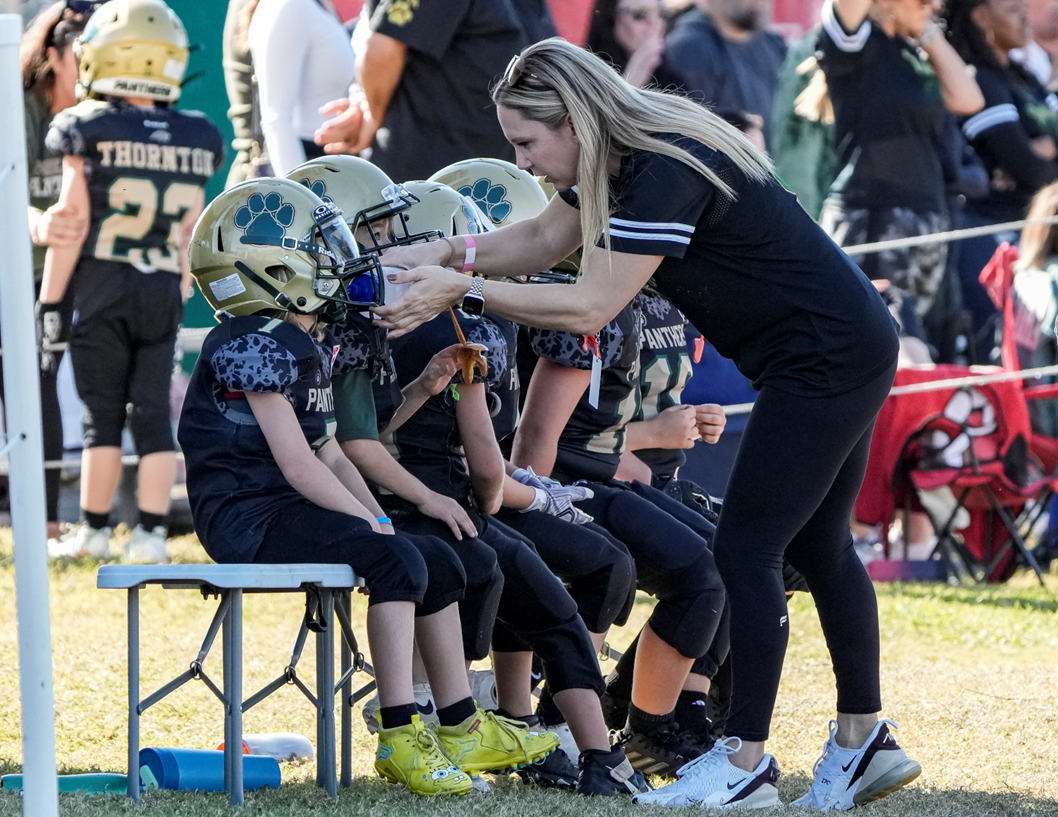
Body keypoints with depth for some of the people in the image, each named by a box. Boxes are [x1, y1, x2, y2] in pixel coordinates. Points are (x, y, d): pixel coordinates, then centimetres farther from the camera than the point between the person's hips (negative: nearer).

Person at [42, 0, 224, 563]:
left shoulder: (88, 131, -9)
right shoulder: (195, 140, 3)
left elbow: (72, 222, -8)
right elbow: (189, 234, 8)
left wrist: (49, 301, -3)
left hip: (100, 284, -3)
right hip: (164, 290, 3)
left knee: (102, 413, 4)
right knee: (153, 411, 5)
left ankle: (93, 529, 12)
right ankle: (151, 532, 3)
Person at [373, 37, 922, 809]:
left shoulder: (667, 173, -25)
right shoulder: (623, 155, 5)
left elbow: (589, 308, -27)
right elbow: (543, 238, 17)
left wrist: (463, 291, -22)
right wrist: (440, 254, 5)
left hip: (826, 359, -10)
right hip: (850, 348, 10)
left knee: (746, 549, -7)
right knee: (817, 548, 16)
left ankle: (746, 763, -2)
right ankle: (866, 742, 24)